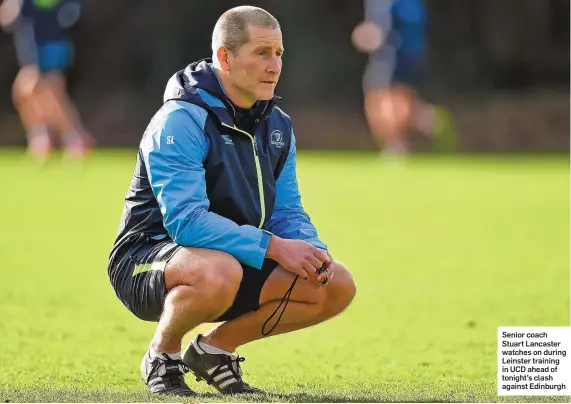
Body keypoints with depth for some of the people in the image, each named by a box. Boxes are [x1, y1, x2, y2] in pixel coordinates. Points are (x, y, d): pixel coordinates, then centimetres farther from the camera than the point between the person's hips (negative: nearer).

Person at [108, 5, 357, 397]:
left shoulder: (277, 125, 7)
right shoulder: (180, 120, -19)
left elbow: (287, 211, 9)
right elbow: (185, 220, -28)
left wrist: (313, 250, -15)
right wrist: (273, 246, -31)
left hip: (238, 262, 8)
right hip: (147, 260, -8)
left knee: (337, 284, -8)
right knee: (220, 272, -42)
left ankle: (215, 346, 9)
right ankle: (163, 355, -9)